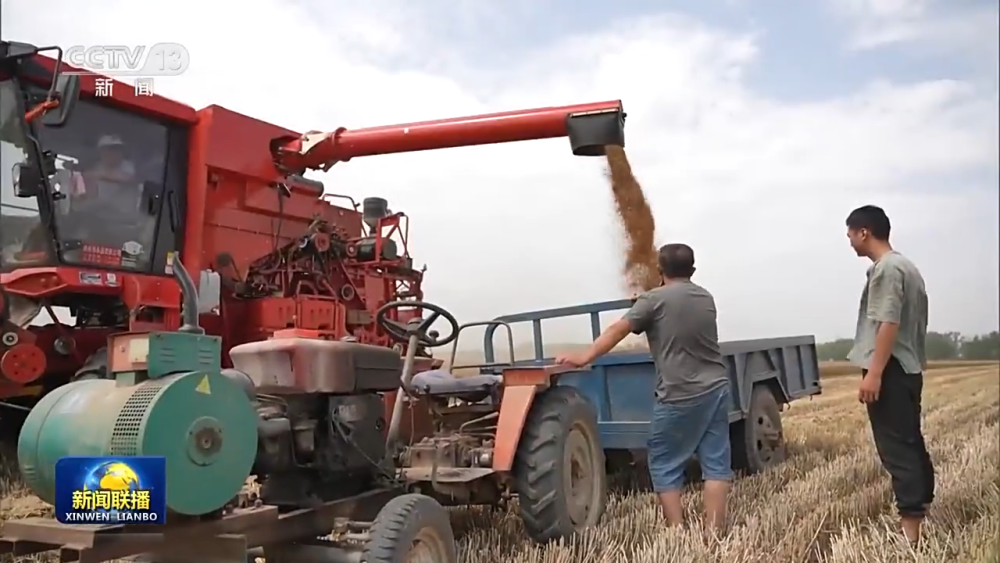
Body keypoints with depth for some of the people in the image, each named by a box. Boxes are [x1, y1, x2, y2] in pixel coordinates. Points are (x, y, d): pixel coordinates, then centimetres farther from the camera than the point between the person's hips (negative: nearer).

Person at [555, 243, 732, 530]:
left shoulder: (655, 299, -5)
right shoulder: (706, 298, 14)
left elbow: (618, 329, -10)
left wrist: (585, 357, -9)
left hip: (681, 395, -6)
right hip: (717, 388, 6)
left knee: (665, 465, 5)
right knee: (715, 463, 5)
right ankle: (714, 533, 5)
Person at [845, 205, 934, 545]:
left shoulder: (886, 269, -13)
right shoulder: (906, 266, 19)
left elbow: (889, 324, -21)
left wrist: (874, 373, -23)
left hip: (890, 371, -10)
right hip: (908, 369, 10)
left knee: (896, 447, -8)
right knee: (910, 443, 14)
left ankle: (910, 524, -6)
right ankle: (920, 511, 23)